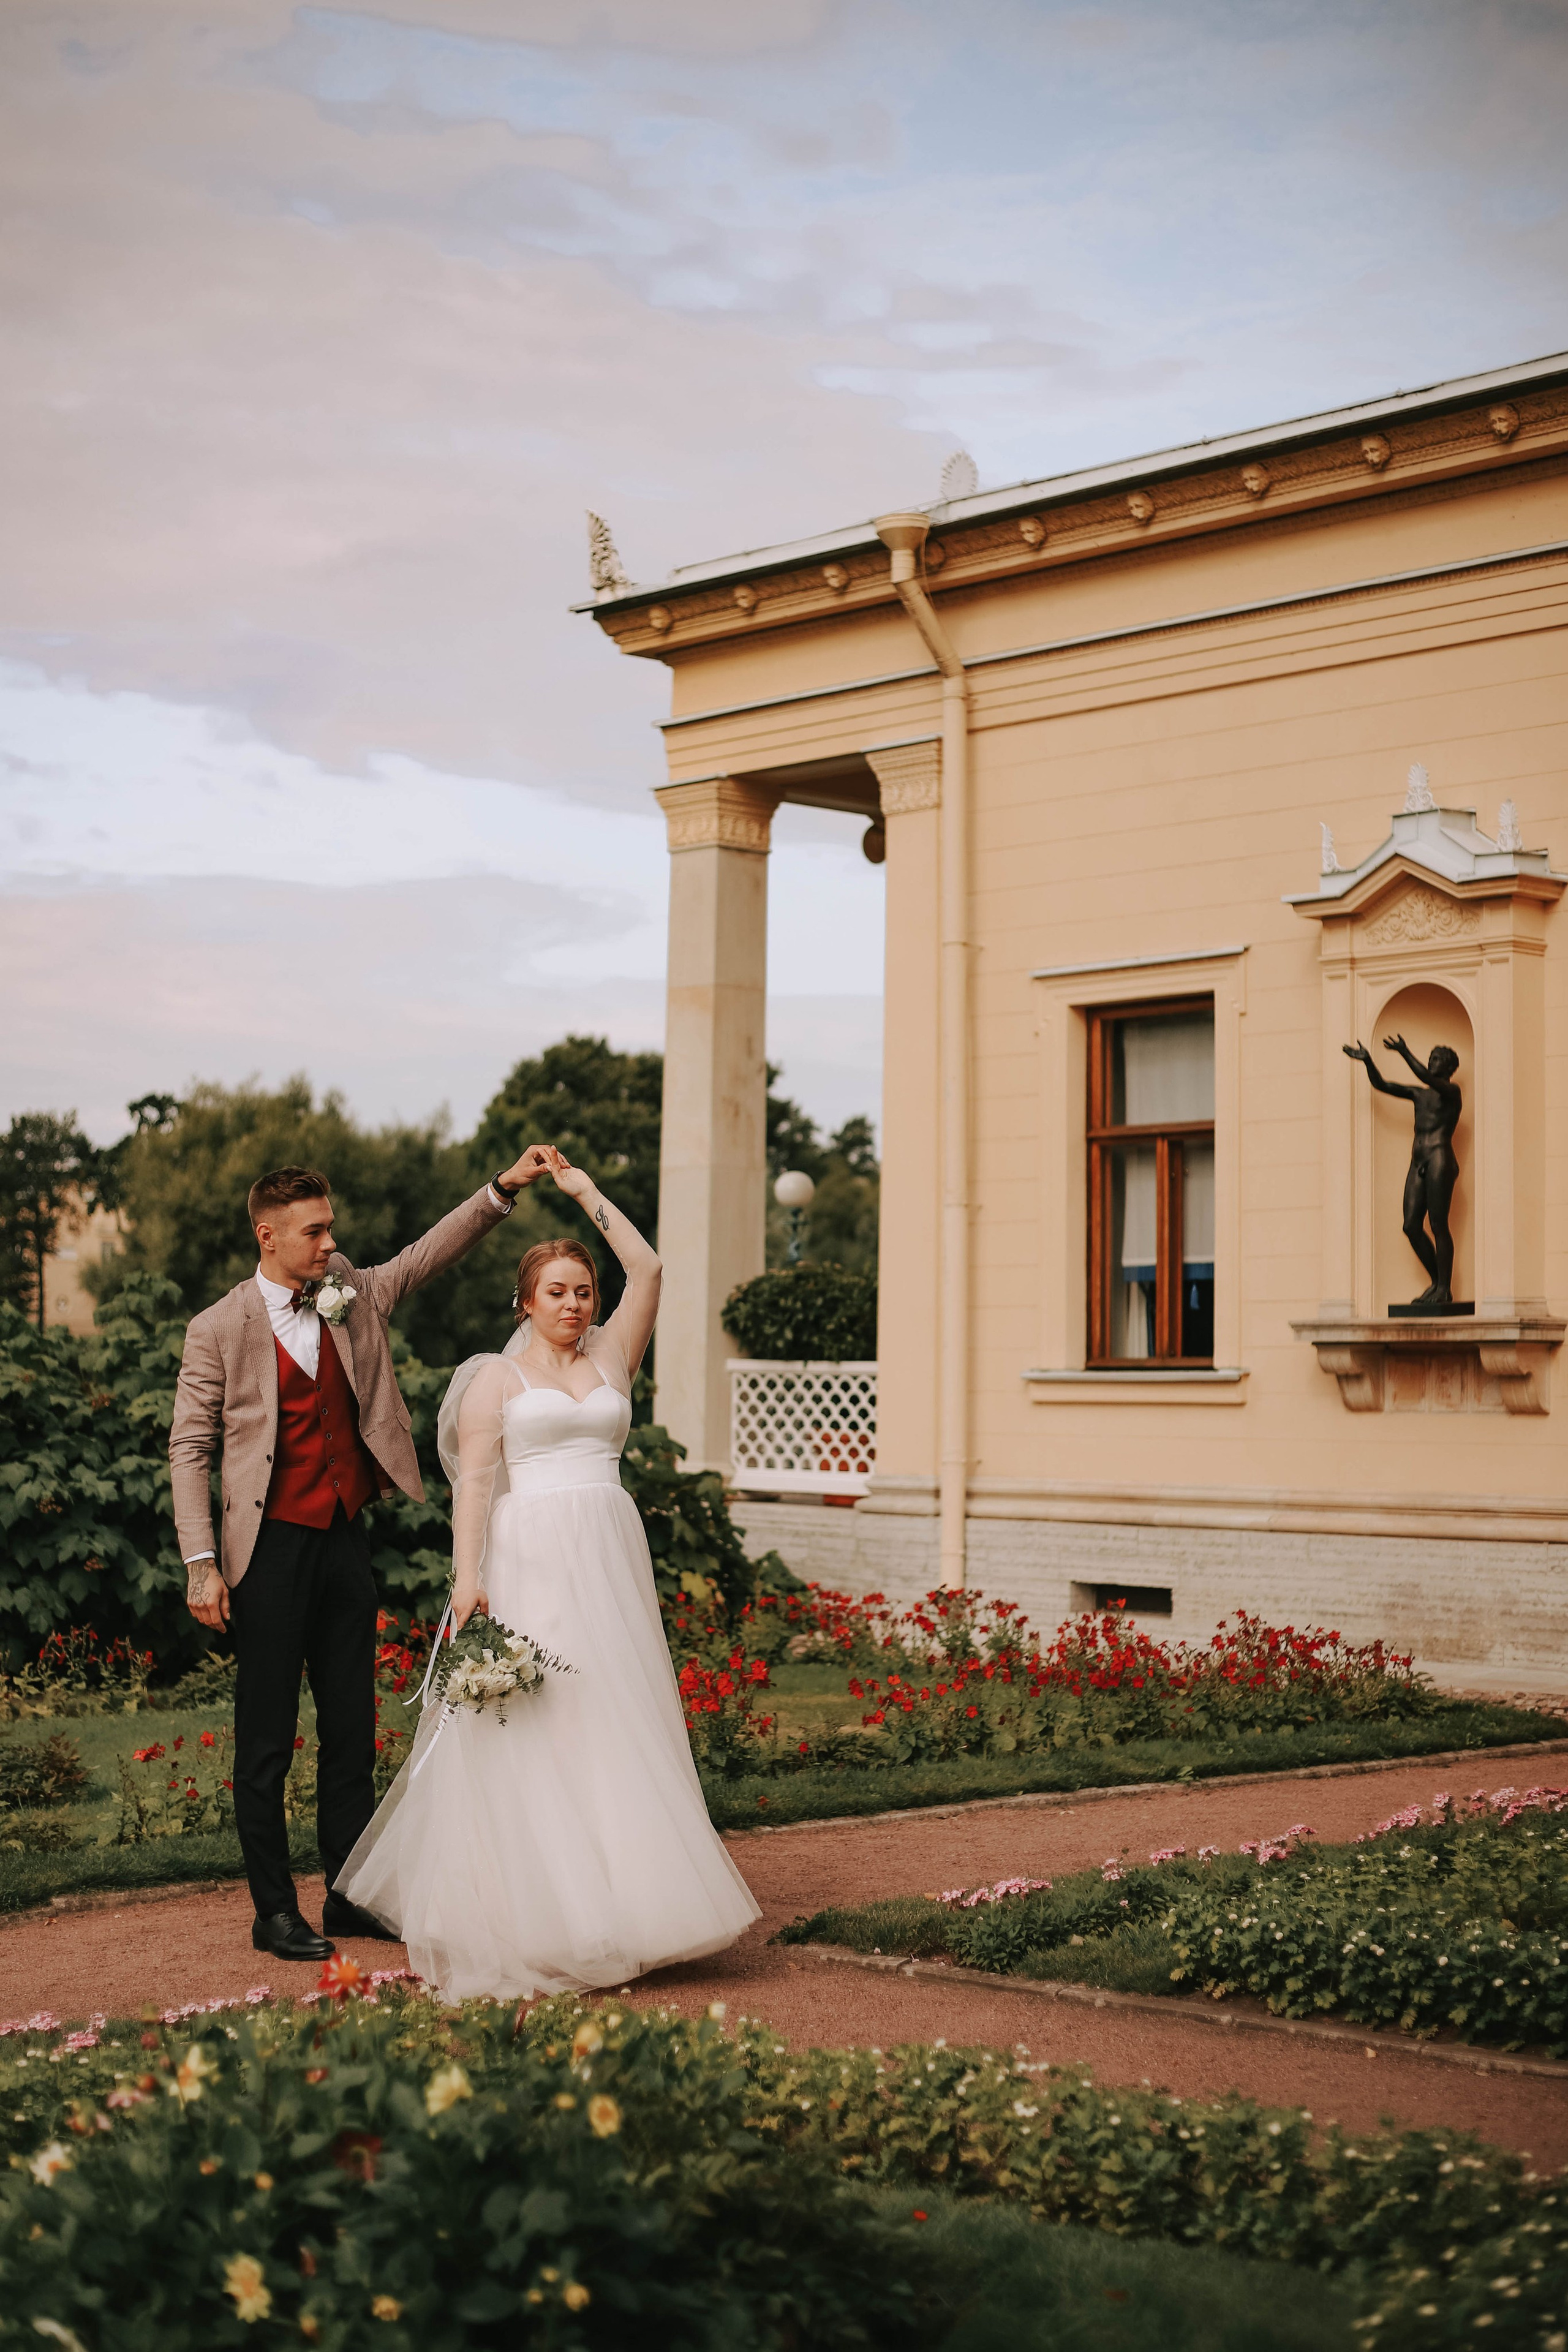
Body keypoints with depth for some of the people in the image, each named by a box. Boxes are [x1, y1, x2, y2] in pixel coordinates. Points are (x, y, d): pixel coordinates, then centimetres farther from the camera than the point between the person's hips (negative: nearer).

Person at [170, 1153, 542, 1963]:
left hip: (345, 1539, 5)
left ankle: (353, 1896, 20)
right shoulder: (219, 1329, -6)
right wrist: (202, 1563, -11)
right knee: (266, 1739, 1)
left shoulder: (353, 1296, 7)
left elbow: (428, 1254, 6)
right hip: (270, 1547, -5)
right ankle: (274, 1910, 10)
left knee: (352, 1728, 11)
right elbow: (189, 1448, -5)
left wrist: (502, 1189, -10)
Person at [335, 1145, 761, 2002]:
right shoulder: (497, 1378, 5)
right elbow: (473, 1481, -3)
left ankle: (614, 1904, 4)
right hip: (528, 1560, -4)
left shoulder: (610, 1361, 14)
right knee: (528, 1725, -6)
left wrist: (587, 1193, 11)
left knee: (615, 1721, 1)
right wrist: (467, 1575, -14)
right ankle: (528, 1921, -2)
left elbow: (647, 1271, 9)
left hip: (608, 1560, 4)